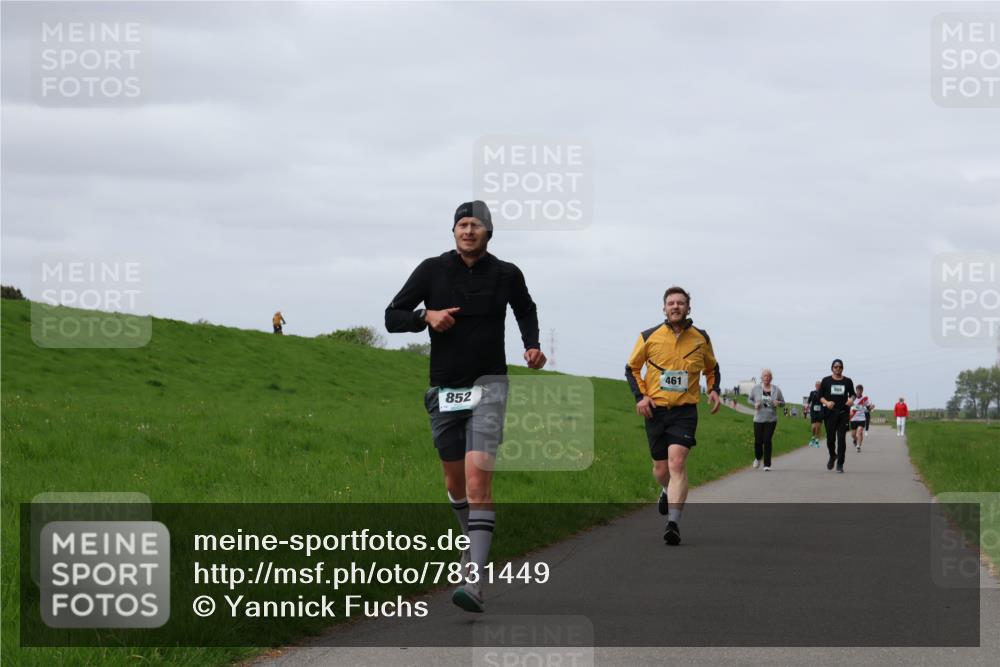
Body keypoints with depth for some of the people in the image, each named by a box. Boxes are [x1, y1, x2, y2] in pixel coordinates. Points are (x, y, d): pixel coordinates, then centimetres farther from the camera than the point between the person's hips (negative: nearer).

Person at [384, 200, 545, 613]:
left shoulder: (506, 275, 1)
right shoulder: (432, 271, -1)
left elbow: (526, 310, 23)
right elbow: (392, 316, 2)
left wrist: (532, 345, 6)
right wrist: (426, 317, -16)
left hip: (488, 385, -3)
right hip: (444, 388, 3)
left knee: (478, 477, -18)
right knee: (454, 478, 14)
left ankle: (475, 582, -27)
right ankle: (474, 542, 43)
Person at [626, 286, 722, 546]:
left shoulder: (701, 338, 5)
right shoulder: (649, 337, 1)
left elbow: (712, 368, 22)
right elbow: (631, 367, 11)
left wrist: (714, 390, 5)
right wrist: (640, 396, -2)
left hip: (685, 410, -1)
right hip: (655, 409, 1)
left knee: (677, 462, -19)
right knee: (661, 468, 7)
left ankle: (673, 523, -22)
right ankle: (668, 492, 44)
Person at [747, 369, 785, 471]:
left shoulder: (776, 389, 1)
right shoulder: (756, 388, 0)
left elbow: (783, 402, 10)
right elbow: (750, 399, 11)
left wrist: (778, 403, -13)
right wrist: (755, 404, -10)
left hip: (771, 419, -1)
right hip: (758, 419, 1)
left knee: (767, 441, -9)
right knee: (758, 441, 3)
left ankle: (767, 465, -3)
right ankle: (758, 458, 34)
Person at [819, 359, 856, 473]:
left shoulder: (848, 381, 7)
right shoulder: (826, 381, 4)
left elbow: (852, 394, 18)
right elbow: (820, 396, 4)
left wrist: (851, 399, -5)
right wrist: (826, 402, -15)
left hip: (843, 413, 0)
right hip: (830, 412, 0)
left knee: (841, 439, -5)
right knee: (830, 438, 2)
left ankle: (840, 464, 2)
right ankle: (832, 456, 32)